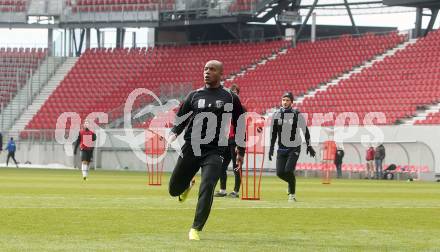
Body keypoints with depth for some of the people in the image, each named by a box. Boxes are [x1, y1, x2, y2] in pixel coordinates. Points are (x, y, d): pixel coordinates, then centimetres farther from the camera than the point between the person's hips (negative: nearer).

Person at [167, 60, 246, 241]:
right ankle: (187, 185, 43)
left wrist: (241, 152, 11)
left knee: (207, 190, -17)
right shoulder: (195, 95, 9)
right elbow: (181, 118, 13)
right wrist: (173, 133, -7)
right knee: (174, 190, 6)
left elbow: (239, 126, 12)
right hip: (191, 149, 2)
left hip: (214, 152, -2)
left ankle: (196, 229, -7)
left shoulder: (230, 98, 5)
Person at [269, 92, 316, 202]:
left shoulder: (297, 115, -6)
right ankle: (291, 182, 31)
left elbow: (305, 130, 2)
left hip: (294, 148, -4)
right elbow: (273, 132, 10)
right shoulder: (276, 115, 2)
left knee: (288, 170, -18)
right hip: (281, 148, 4)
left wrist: (309, 146, 1)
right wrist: (271, 148, 8)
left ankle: (292, 194, 2)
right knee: (280, 172, -3)